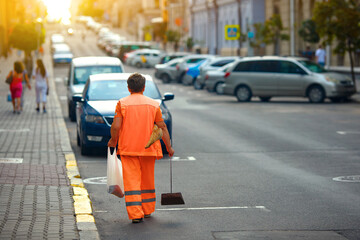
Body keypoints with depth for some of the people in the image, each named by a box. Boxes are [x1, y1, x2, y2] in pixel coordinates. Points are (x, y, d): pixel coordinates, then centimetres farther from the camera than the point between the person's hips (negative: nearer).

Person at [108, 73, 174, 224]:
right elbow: (162, 128, 2)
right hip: (148, 149, 2)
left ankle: (135, 214, -11)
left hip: (127, 149, -2)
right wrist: (169, 147, 10)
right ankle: (147, 210, 28)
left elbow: (115, 127, -11)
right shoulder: (153, 105, 2)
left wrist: (113, 141, 8)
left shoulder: (122, 104, -4)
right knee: (147, 180, 17)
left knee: (131, 181, -2)